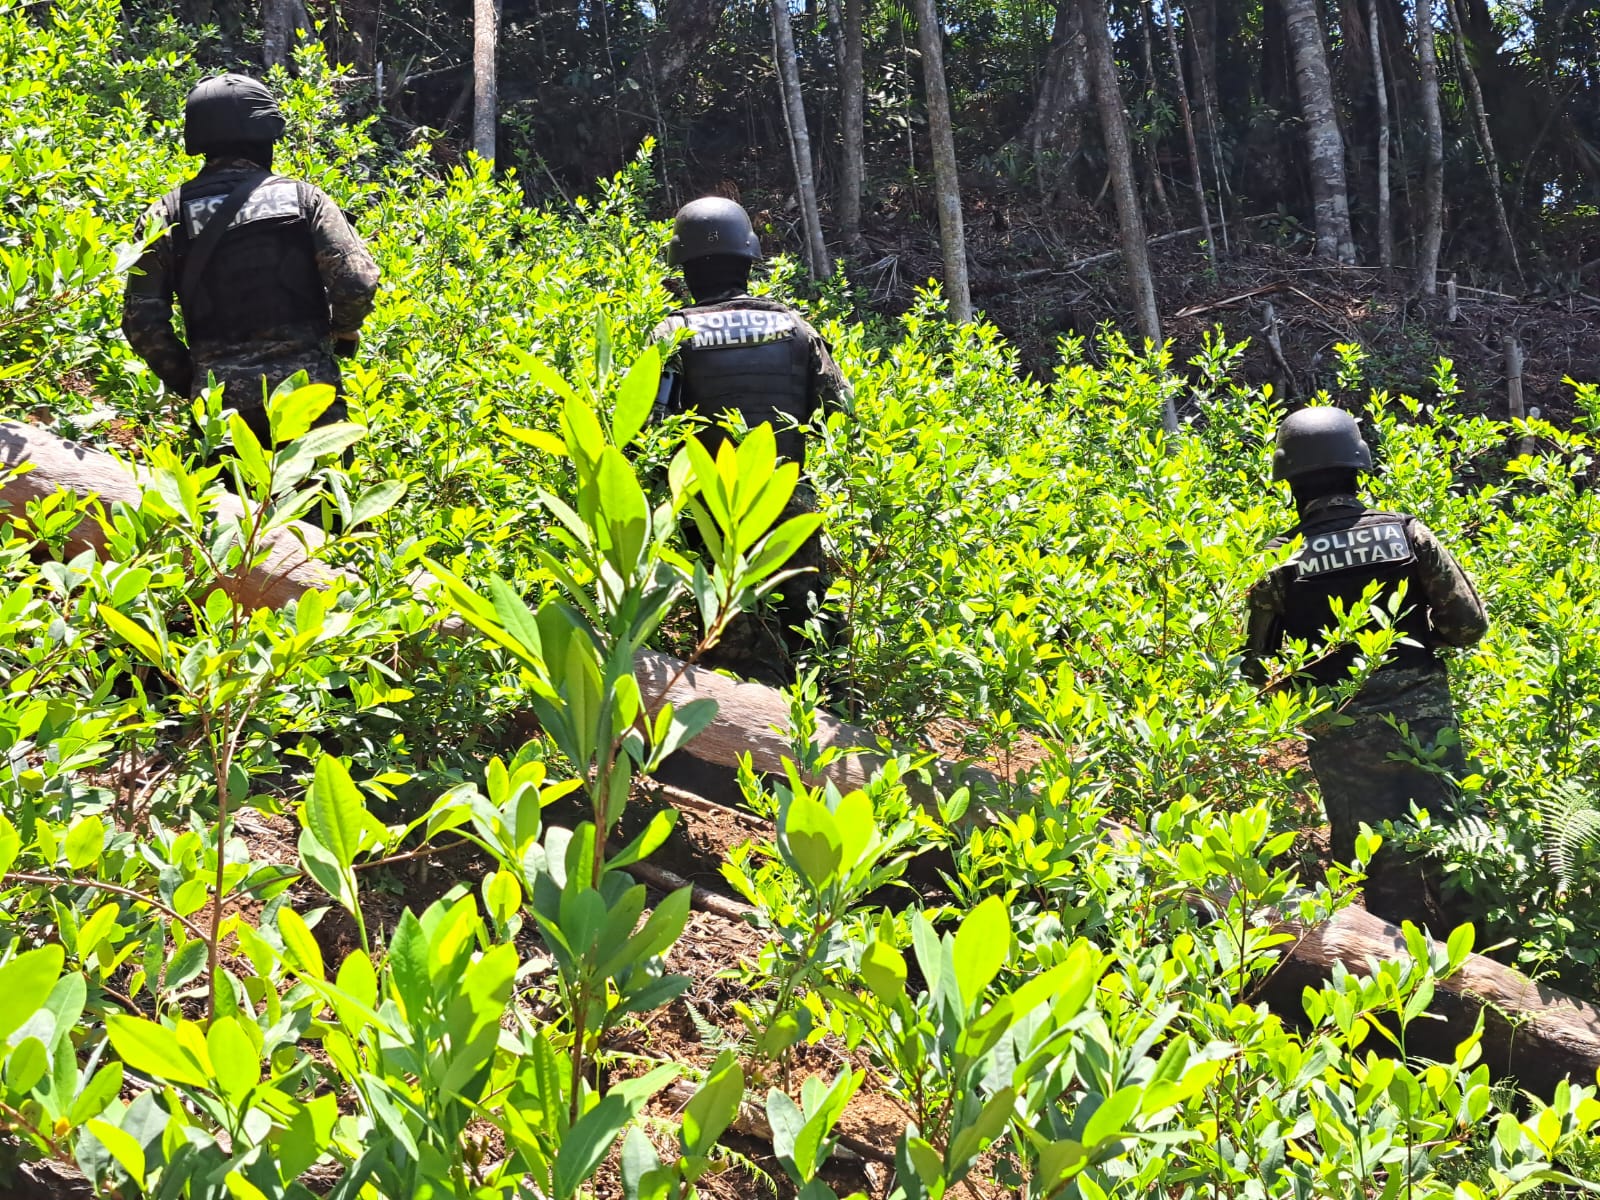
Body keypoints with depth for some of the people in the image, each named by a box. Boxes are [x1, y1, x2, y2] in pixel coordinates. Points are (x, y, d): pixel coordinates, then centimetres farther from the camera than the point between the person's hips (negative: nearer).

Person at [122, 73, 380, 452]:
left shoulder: (168, 214, 4)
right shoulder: (302, 197, 1)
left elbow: (142, 319, -2)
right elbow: (357, 282, -9)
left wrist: (185, 379, 11)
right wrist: (342, 330, 12)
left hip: (220, 397, 1)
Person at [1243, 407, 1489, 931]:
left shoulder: (1280, 559, -7)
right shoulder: (1407, 532, -4)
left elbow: (1260, 665, -2)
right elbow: (1468, 623, -2)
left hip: (1343, 735, -1)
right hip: (1424, 719, 1)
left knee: (1380, 870, 7)